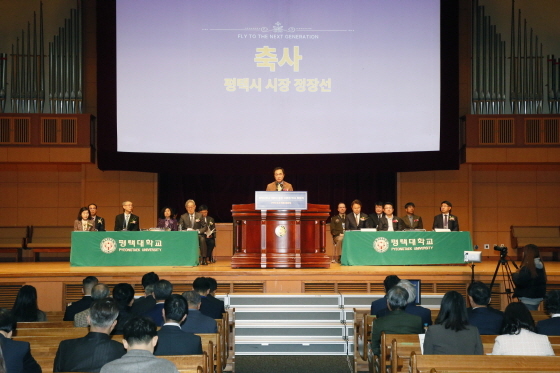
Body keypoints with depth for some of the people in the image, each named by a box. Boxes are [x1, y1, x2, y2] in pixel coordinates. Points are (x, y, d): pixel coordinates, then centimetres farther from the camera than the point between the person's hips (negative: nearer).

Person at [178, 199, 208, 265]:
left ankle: (203, 258, -35)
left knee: (202, 239, -35)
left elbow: (204, 227, 6)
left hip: (197, 235, 0)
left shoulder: (199, 215, 10)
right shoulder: (183, 217, 11)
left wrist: (197, 231, -15)